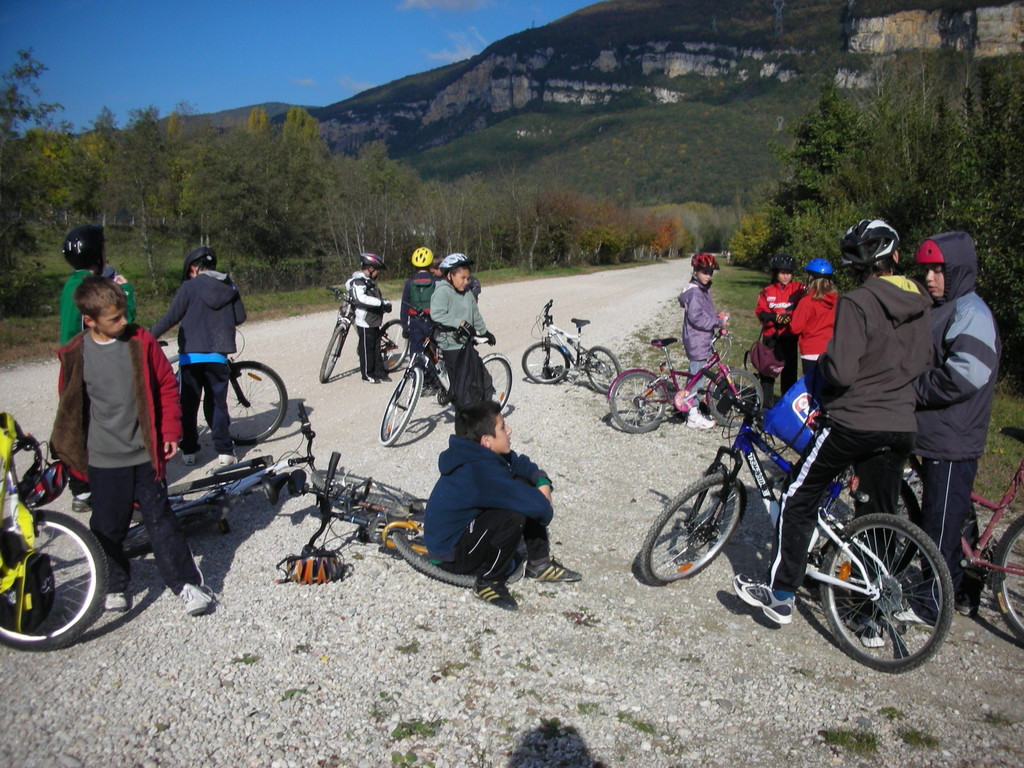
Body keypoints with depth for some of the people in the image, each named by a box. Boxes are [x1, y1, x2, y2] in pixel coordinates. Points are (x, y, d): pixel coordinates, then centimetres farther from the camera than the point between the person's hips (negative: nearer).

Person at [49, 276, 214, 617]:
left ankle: (186, 582, 12)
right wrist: (65, 450, 12)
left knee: (160, 519, 4)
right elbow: (69, 405, 8)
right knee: (108, 527, 11)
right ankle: (115, 584, 30)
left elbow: (167, 385, 2)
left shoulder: (141, 342, -5)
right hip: (103, 460, 1)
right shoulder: (75, 355, -4)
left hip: (146, 454, -1)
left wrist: (170, 431, 2)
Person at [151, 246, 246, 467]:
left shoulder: (190, 287, -4)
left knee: (188, 405, 10)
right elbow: (240, 318, 9)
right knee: (217, 403, 11)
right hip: (218, 356, 3)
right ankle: (224, 450, 7)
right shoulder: (230, 288, 6)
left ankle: (189, 451, 13)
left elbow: (171, 318, -8)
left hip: (191, 355, -2)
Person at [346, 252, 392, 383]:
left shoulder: (369, 281, 14)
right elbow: (361, 298, -35)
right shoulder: (358, 281, -17)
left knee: (376, 347, 15)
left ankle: (379, 371, 24)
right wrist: (381, 302, -35)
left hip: (374, 321, 9)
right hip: (365, 322, -9)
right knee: (367, 348, 1)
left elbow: (376, 296, 16)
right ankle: (367, 374, 12)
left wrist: (385, 304, -6)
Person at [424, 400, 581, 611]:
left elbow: (521, 463, 12)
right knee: (513, 516, -32)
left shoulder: (479, 454, -3)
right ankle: (488, 582, -9)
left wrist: (543, 482, -7)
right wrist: (545, 511, -11)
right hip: (450, 553, -10)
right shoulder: (482, 471, -31)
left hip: (465, 526, 10)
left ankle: (539, 562, 11)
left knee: (525, 482, 3)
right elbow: (537, 506, -34)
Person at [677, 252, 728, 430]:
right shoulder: (694, 291, -17)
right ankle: (693, 416, 3)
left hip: (702, 340, 10)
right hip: (696, 340, -10)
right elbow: (696, 318, -25)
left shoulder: (703, 289, 15)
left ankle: (693, 410, 26)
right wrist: (718, 322, -17)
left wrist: (717, 317, 5)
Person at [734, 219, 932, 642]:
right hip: (901, 426, 6)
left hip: (853, 422, -6)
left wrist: (821, 362, -2)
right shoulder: (919, 304, 5)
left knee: (798, 502, 9)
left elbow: (842, 371, -21)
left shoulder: (857, 303, -16)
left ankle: (780, 595, 14)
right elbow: (923, 361, 15)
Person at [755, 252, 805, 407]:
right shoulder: (767, 291, 6)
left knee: (789, 370, 5)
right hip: (771, 336, 1)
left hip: (789, 336, -1)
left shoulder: (798, 289, 3)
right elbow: (760, 312, -1)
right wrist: (775, 317, -17)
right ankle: (765, 403, 15)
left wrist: (790, 316, -21)